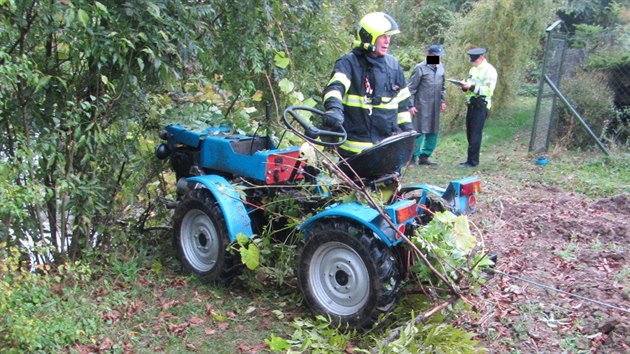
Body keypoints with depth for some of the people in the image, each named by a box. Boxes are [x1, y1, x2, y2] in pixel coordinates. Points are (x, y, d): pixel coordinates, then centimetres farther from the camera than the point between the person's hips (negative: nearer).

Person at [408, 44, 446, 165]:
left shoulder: (440, 67, 10)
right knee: (419, 132, -4)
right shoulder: (420, 68, -9)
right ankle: (413, 157, 7)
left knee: (434, 132, 9)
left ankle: (424, 156, 20)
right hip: (421, 106, -7)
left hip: (435, 107, 7)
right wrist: (411, 105, -11)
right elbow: (411, 88, -7)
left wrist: (443, 101, 13)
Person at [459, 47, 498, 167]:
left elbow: (488, 90, -20)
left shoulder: (489, 71, -11)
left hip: (481, 106, -8)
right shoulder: (473, 69, 16)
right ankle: (471, 159, 19)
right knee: (469, 133, 11)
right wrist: (465, 86, -1)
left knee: (475, 134, -7)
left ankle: (473, 161, -1)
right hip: (471, 104, 9)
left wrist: (471, 87, -25)